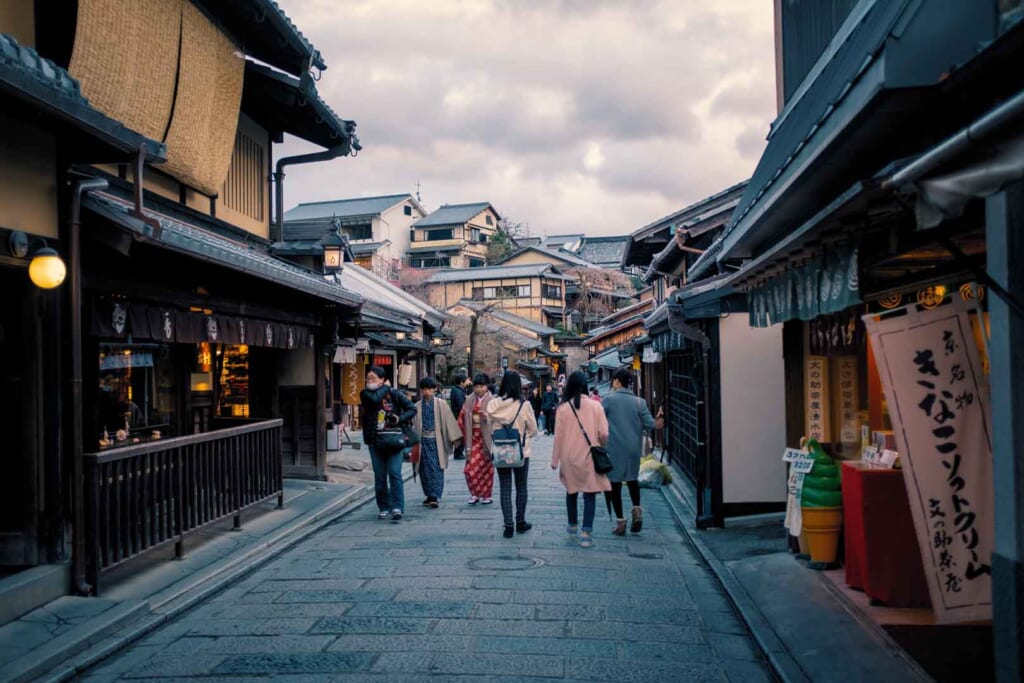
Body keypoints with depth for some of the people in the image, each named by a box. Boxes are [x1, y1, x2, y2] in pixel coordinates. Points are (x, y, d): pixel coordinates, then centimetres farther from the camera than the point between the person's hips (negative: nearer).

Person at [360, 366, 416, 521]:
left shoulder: (395, 394, 2)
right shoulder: (365, 394, 4)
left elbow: (412, 409, 5)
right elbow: (374, 398, -19)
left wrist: (400, 419, -11)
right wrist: (385, 388, -4)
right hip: (375, 441, 2)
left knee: (395, 473, -9)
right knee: (379, 476, 7)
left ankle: (397, 507, -7)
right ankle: (384, 508, 17)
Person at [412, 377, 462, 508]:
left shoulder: (441, 404, 2)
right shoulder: (418, 406, 8)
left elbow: (449, 421, 1)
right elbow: (415, 424, 11)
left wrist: (454, 438, -2)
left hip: (436, 441, -3)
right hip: (423, 440, 3)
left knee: (436, 469, -7)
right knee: (425, 469, 5)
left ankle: (436, 496, -9)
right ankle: (429, 495, 18)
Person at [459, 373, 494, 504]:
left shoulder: (492, 400, -2)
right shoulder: (469, 400, 6)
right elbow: (462, 418, 8)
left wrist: (488, 416, -23)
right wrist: (466, 436, 0)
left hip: (487, 437, -2)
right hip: (473, 437, 2)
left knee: (486, 466, 6)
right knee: (471, 467, -4)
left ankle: (486, 495, 18)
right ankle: (475, 493, 13)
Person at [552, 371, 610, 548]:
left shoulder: (563, 408, -6)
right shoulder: (595, 406, -6)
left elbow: (558, 436, -3)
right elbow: (604, 434, -7)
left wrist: (555, 460, 5)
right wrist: (599, 446, 15)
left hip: (569, 458, 1)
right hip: (590, 457, -1)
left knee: (571, 491, 19)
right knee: (589, 495, 3)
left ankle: (572, 526, 33)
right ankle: (586, 533, -4)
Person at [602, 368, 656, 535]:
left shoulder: (608, 400, -7)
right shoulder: (639, 402, -1)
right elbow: (650, 424, -4)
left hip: (614, 448, -3)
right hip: (634, 447, 3)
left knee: (615, 482, 7)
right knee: (632, 478, 22)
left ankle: (620, 521, 8)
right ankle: (637, 508, 2)